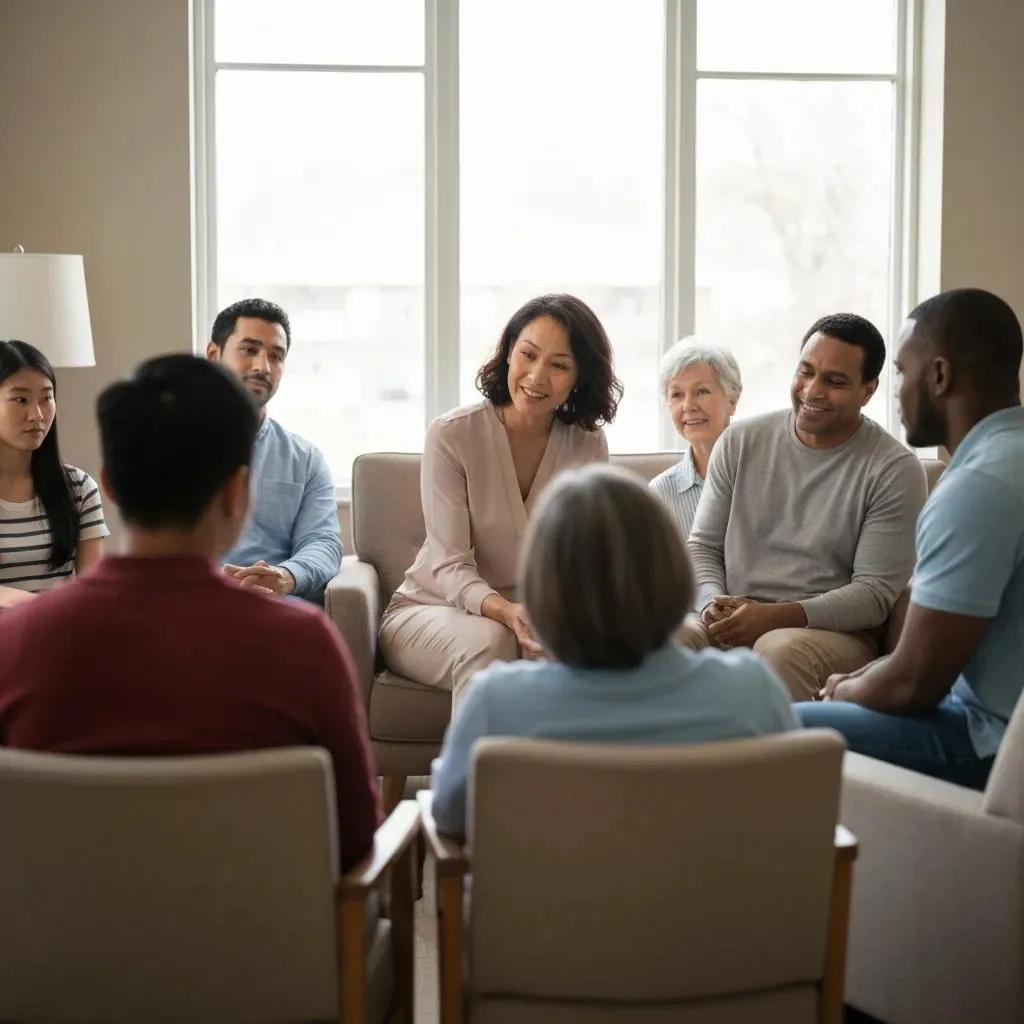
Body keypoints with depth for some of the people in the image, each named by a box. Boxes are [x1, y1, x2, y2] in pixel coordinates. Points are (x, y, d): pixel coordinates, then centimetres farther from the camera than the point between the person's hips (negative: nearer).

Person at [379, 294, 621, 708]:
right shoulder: (452, 435, -14)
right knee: (490, 639, -35)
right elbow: (450, 565, -20)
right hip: (432, 610, -3)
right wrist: (506, 611, -40)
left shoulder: (588, 445, -3)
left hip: (531, 613, 3)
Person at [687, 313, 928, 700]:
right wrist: (713, 605, -10)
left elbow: (875, 593, -8)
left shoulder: (895, 471, -3)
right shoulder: (740, 442, 10)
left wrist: (775, 617, -19)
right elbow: (703, 546, 12)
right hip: (733, 626, 3)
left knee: (782, 650, -37)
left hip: (835, 633, -3)